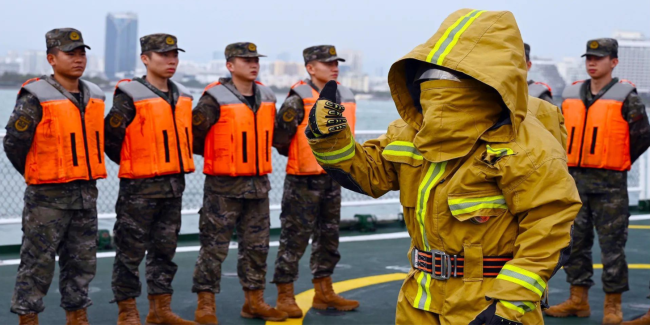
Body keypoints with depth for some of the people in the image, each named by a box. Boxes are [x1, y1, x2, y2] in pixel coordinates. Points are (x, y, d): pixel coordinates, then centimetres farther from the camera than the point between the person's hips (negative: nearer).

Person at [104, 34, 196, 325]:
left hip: (174, 185, 7)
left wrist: (176, 165, 14)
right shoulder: (130, 95, -11)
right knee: (131, 251, 1)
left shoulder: (183, 96, 11)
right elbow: (111, 137, -12)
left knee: (165, 249, 13)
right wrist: (133, 166, -2)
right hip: (140, 188, -7)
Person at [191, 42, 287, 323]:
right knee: (215, 246, -2)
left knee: (257, 245, 12)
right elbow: (194, 134, -12)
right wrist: (216, 158, 0)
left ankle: (254, 301, 23)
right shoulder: (216, 98, -12)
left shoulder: (267, 97, 9)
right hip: (224, 186, -6)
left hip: (259, 183, 7)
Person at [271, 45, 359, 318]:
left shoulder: (346, 98, 8)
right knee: (295, 237, -2)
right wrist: (302, 157, -2)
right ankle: (285, 296, 7)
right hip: (304, 181, -7)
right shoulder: (299, 100, -14)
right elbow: (279, 139, -14)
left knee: (328, 237, 15)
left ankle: (324, 293, 27)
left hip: (333, 179, 7)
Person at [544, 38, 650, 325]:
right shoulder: (571, 95, 10)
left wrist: (618, 163, 2)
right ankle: (578, 300, 20)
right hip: (575, 180, 5)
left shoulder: (625, 97, -4)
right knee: (575, 241, 10)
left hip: (609, 183, -5)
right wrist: (571, 162, 10)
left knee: (612, 244, -1)